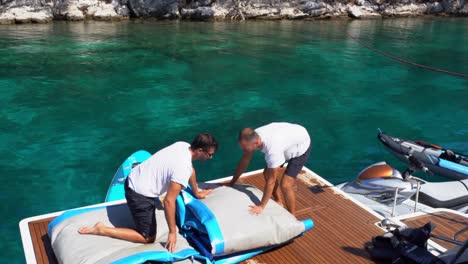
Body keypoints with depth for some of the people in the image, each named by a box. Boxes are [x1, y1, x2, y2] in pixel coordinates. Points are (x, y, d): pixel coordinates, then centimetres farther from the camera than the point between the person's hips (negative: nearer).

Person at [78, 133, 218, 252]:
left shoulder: (184, 146, -3)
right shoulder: (182, 169, -28)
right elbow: (169, 201, -29)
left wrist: (197, 193, 28)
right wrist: (172, 233, -20)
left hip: (134, 177, 9)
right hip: (139, 194, -9)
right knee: (148, 238, -1)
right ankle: (102, 229, -5)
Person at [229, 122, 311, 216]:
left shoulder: (272, 149, -42)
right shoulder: (253, 137, -21)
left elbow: (271, 181, -32)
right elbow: (244, 160, -5)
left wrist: (261, 206, -25)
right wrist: (231, 183, 1)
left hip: (301, 146, -8)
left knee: (285, 185, -14)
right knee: (267, 174, 8)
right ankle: (278, 203, 28)